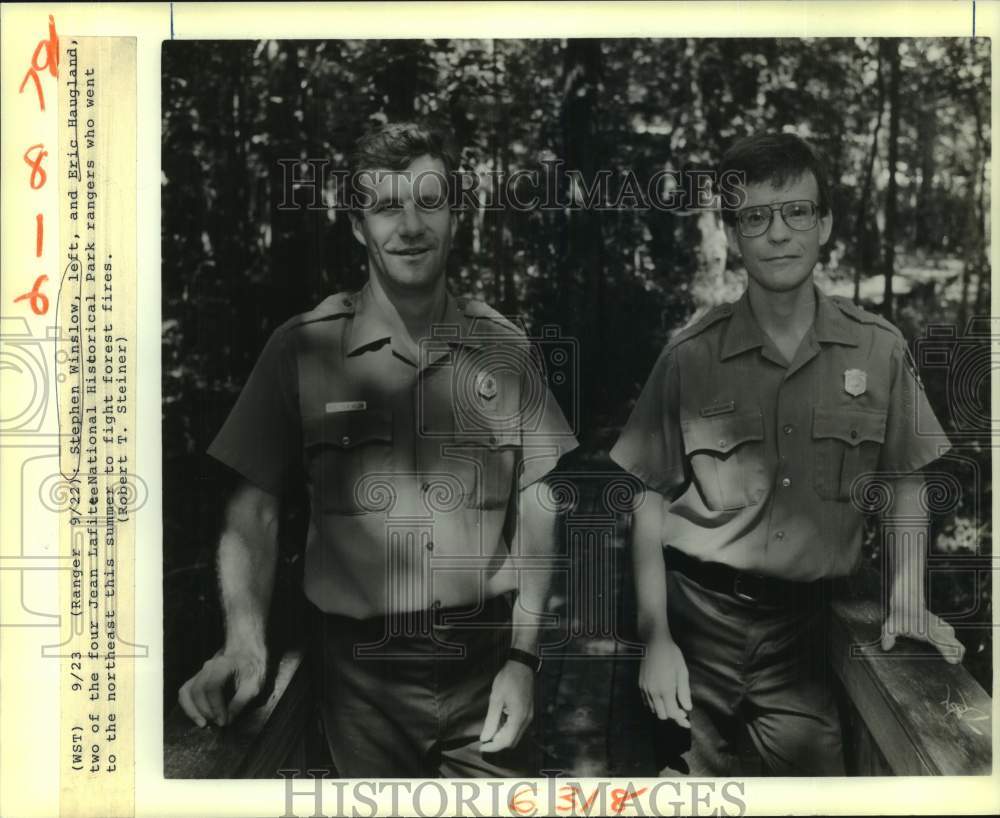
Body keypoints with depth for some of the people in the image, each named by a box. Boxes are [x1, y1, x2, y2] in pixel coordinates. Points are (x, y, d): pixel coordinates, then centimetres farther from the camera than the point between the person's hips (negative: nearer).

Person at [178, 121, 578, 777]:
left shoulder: (506, 349, 0)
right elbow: (255, 510, -4)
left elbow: (536, 510, 3)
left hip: (486, 660, 1)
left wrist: (523, 657, -3)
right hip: (365, 669, -1)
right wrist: (246, 642, -19)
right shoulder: (303, 349, -5)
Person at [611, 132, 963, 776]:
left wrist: (909, 600, 2)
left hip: (803, 624, 2)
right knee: (705, 773, 7)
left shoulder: (879, 350, -2)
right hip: (699, 614, -1)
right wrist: (656, 639, -6)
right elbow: (650, 499, -3)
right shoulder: (691, 357, -6)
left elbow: (906, 479, 10)